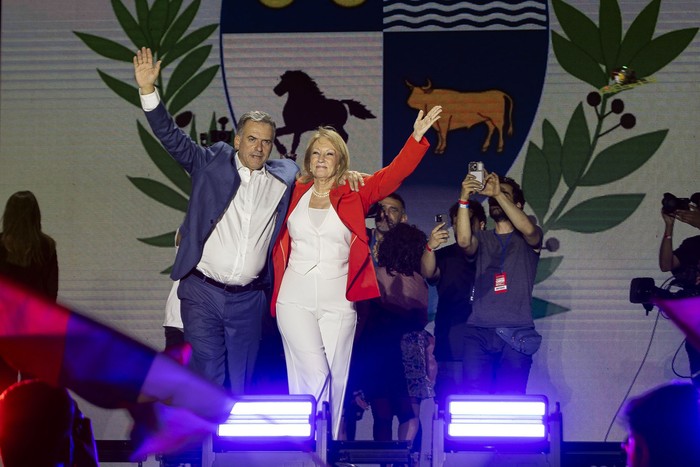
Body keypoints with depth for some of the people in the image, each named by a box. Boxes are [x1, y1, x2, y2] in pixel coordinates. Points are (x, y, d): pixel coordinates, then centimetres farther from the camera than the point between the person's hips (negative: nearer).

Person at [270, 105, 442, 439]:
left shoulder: (354, 195, 5)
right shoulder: (293, 193, 8)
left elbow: (393, 174, -6)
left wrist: (417, 138, -16)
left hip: (338, 303, 1)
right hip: (295, 301, -1)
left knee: (334, 382, 3)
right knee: (313, 376, -14)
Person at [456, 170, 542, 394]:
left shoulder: (527, 240, 12)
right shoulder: (482, 239, 17)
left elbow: (528, 229, -12)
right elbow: (464, 241, -5)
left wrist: (498, 194, -17)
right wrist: (464, 200, -17)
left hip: (517, 333, -2)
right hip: (479, 331, 2)